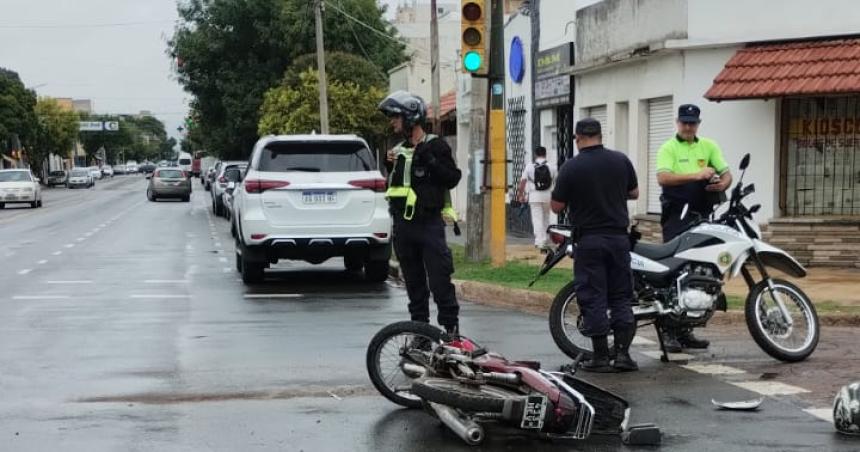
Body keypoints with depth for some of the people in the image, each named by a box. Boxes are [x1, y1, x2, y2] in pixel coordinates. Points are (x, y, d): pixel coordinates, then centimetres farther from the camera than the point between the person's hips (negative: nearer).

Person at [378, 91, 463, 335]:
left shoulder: (435, 146, -3)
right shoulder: (399, 151, 17)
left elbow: (452, 178, -11)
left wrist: (429, 160, -20)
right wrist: (391, 167, 7)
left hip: (429, 225, -7)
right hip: (403, 226, 7)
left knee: (440, 282, -10)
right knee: (414, 284, 10)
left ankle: (451, 328, -4)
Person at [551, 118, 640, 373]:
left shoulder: (570, 167, -10)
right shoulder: (621, 161, 0)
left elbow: (557, 207, -5)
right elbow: (634, 193, 13)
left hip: (588, 239, -3)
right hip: (619, 237, 3)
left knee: (593, 299, 2)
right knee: (621, 297, 10)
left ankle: (601, 357, 3)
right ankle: (623, 353, 4)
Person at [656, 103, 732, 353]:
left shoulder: (709, 146, 14)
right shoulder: (668, 148, -1)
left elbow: (726, 172, 6)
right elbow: (663, 178, -18)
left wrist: (723, 183, -18)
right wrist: (696, 175, -26)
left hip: (703, 216, 5)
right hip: (677, 216, -5)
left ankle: (686, 330, 16)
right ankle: (669, 332, -7)